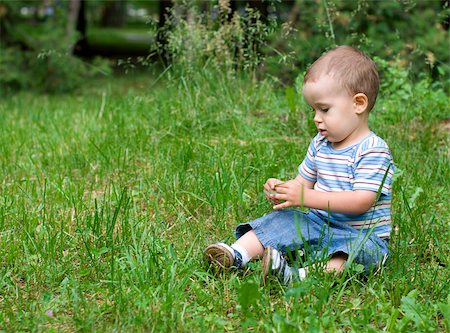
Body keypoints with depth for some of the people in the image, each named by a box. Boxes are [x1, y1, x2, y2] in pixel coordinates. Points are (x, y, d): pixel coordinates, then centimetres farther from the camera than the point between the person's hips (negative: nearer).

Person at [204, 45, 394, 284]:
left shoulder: (373, 151, -16)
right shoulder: (319, 144, 9)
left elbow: (362, 201, -26)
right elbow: (304, 181, 17)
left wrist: (306, 197, -30)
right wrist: (281, 189, -8)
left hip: (361, 234, -7)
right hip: (319, 223, 7)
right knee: (282, 220, -12)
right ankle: (236, 255, -27)